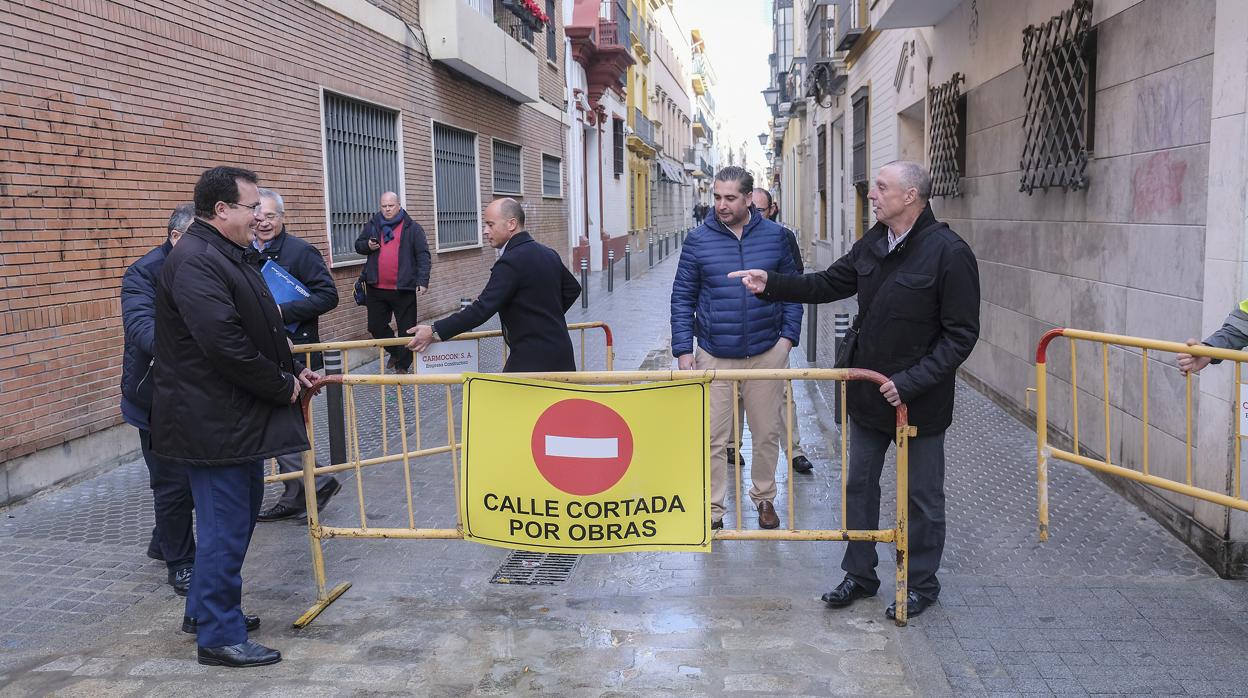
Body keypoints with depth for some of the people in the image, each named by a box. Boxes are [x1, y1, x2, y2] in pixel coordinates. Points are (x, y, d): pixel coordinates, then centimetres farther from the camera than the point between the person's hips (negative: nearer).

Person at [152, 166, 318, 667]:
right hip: (213, 421, -11)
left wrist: (294, 369, 10)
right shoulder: (195, 261, -20)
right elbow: (224, 344, -27)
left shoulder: (229, 256, 14)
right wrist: (283, 386, -17)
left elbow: (261, 328, 22)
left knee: (239, 514, 20)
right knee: (225, 527, -1)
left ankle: (204, 609, 36)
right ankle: (219, 636, 12)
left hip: (238, 416, 11)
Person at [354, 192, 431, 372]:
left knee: (407, 328, 2)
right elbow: (358, 245, 18)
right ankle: (395, 352, 33)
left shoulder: (412, 228, -1)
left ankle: (403, 364, 16)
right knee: (376, 327, 10)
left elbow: (423, 256, -4)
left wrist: (423, 281, -13)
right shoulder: (372, 225, 8)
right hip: (376, 288, 4)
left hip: (403, 289, -3)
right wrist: (367, 245, -6)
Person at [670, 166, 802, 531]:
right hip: (714, 356, -1)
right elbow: (683, 297, 1)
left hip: (766, 353, 1)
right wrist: (683, 350, -5)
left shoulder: (774, 235, 1)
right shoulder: (698, 240, -2)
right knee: (713, 437, 2)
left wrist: (788, 336, -2)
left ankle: (764, 497, 32)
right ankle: (712, 507, 15)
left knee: (767, 432, 13)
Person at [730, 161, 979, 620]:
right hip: (868, 392, 7)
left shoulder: (949, 253, -18)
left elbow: (961, 335, -18)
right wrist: (771, 284, -1)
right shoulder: (872, 244, 3)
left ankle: (922, 583, 29)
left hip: (921, 399, -7)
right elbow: (829, 284, 12)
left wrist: (911, 381, -23)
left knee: (922, 496, 10)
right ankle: (859, 574, 32)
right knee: (859, 485, 16)